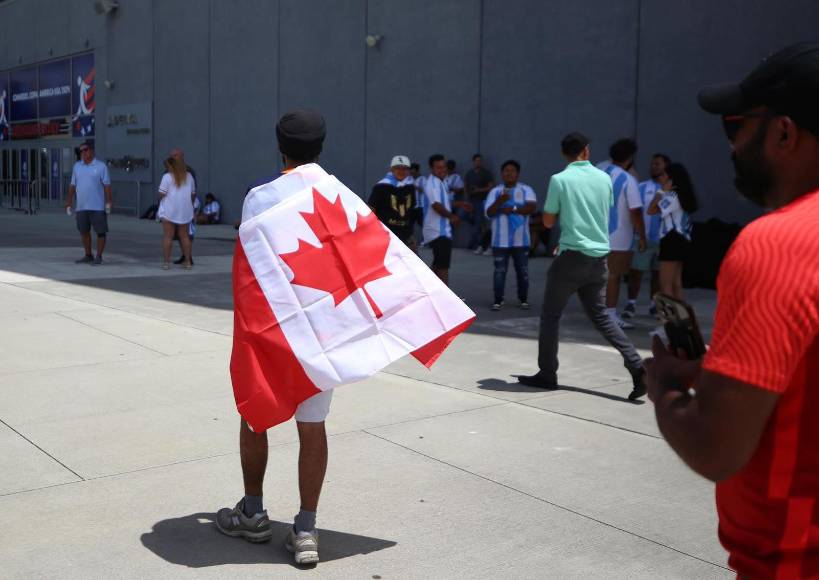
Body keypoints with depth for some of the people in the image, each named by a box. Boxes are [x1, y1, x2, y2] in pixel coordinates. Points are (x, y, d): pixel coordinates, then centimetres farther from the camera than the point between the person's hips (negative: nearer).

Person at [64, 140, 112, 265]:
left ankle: (99, 257, 3)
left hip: (97, 207, -5)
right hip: (81, 207, 5)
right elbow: (72, 185, 13)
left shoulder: (101, 166, -3)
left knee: (101, 232, -3)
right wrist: (69, 201, 9)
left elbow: (107, 185, -6)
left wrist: (109, 202, -13)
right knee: (84, 231, 11)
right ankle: (88, 255, 22)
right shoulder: (77, 166, 10)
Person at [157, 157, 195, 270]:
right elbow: (193, 194, 14)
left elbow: (162, 194, -10)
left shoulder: (167, 177, -6)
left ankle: (166, 262, -1)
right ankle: (187, 262, 12)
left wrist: (161, 201, 10)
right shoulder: (188, 176, 9)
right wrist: (190, 205, 27)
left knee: (167, 236, 0)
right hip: (185, 211, 4)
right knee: (184, 236, 11)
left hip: (169, 210, -4)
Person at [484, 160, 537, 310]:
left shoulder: (526, 190, 2)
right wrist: (500, 201, -23)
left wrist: (513, 209, -16)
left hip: (520, 240, 0)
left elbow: (532, 207, -12)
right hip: (500, 240, 0)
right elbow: (489, 213, -6)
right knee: (499, 271, 2)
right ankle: (498, 300, 9)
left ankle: (523, 299, 20)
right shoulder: (495, 192, 5)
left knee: (523, 271, 7)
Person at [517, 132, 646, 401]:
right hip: (599, 257, 5)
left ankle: (547, 374, 12)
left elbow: (548, 221, -1)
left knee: (550, 315, 9)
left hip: (573, 256, -5)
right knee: (599, 314, 14)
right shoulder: (604, 178, 7)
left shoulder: (560, 180, -7)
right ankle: (636, 365, 1)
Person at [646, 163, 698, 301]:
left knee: (665, 285, -7)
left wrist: (661, 191, -9)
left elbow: (651, 210, -15)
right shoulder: (684, 195, 15)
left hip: (672, 240, -10)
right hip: (682, 240, 10)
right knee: (676, 284, 13)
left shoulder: (673, 195, -13)